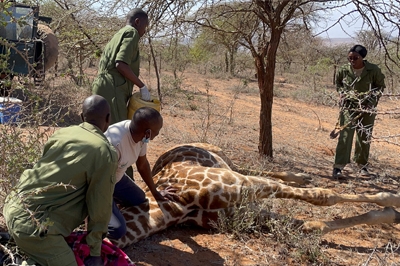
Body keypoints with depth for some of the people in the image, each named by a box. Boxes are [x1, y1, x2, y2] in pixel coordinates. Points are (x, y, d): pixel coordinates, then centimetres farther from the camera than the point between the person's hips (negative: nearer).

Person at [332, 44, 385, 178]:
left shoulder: (373, 70, -11)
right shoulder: (344, 70, -6)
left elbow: (380, 86, 3)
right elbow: (338, 83, 13)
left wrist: (372, 98, -12)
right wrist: (342, 92, -6)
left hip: (367, 108, 1)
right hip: (348, 106, -1)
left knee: (364, 137, 11)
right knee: (345, 135, -12)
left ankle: (362, 165, 28)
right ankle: (338, 167, -13)